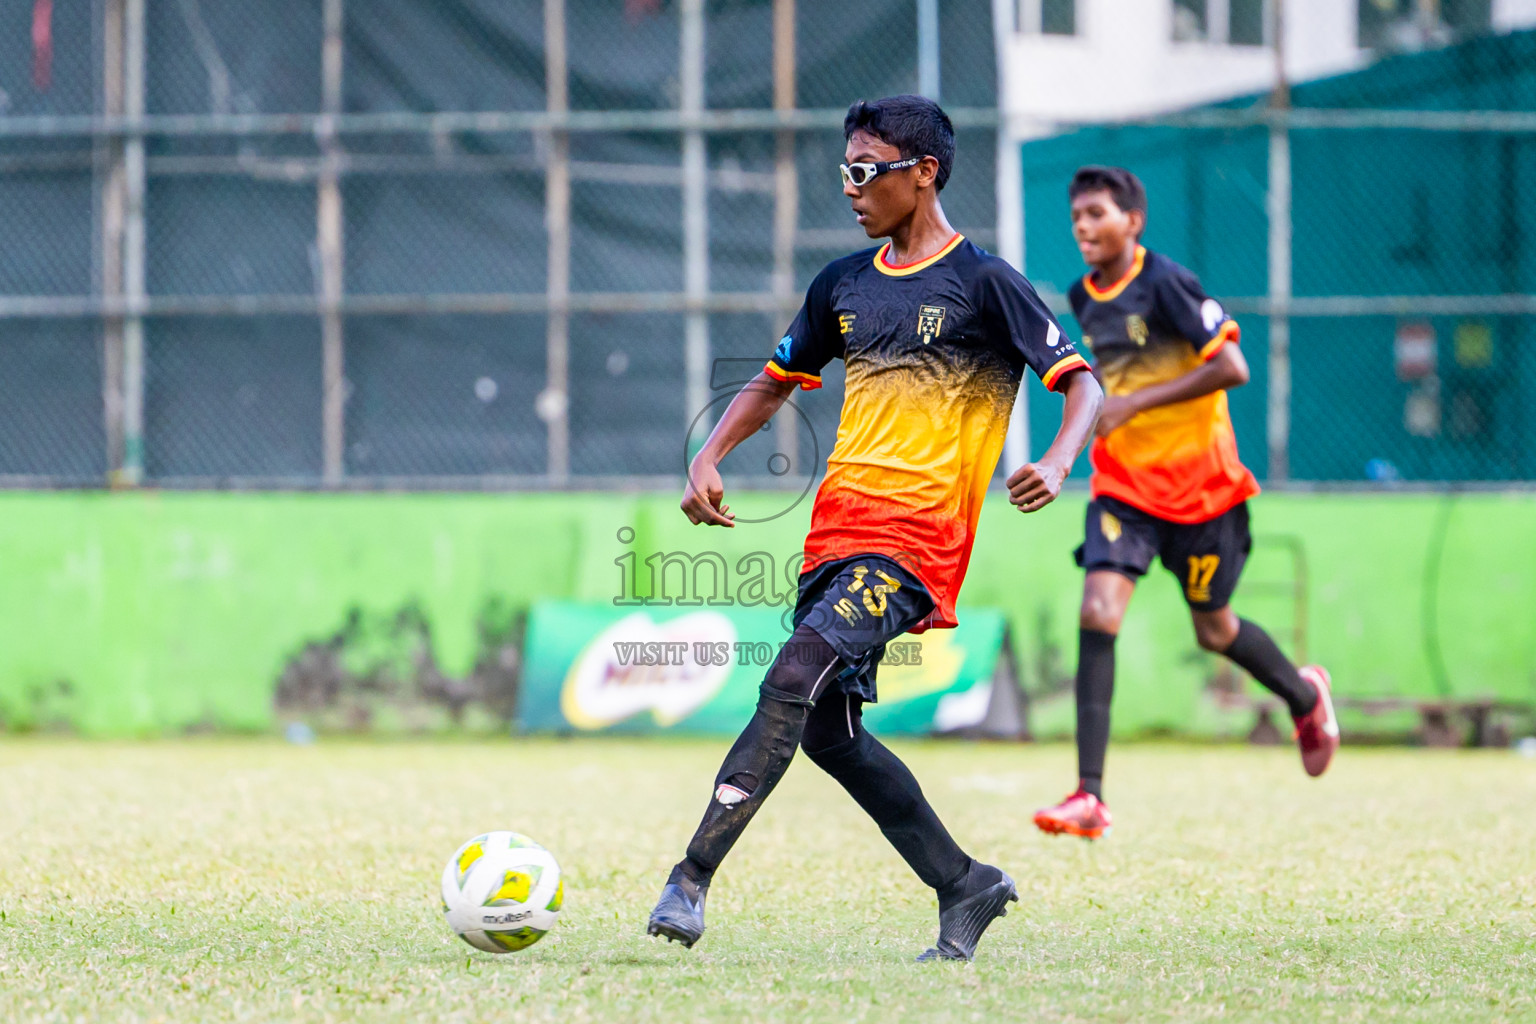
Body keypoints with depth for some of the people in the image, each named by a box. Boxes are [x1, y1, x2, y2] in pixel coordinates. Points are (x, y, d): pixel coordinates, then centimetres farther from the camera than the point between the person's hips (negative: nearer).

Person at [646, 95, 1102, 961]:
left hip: (913, 538, -8)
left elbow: (1082, 381, -5)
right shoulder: (846, 284, 15)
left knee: (793, 682, -23)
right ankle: (966, 886, 21)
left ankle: (691, 881, -26)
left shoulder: (983, 283, -4)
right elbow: (775, 382, 25)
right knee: (829, 733, 7)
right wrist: (710, 457, 9)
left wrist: (1058, 462, -24)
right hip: (837, 525, 8)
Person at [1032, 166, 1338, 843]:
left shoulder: (1166, 284, -16)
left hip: (1199, 485, -5)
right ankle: (1089, 797, -20)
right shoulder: (1082, 298, 5)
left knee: (1214, 631, 10)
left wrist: (1135, 403, -24)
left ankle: (1305, 696, 44)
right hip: (1123, 484, 5)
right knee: (1098, 612, -16)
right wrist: (1097, 413, 8)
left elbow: (1232, 367, -22)